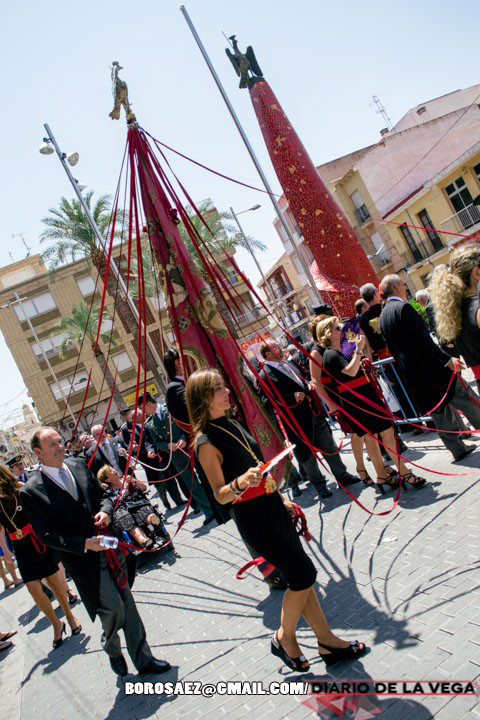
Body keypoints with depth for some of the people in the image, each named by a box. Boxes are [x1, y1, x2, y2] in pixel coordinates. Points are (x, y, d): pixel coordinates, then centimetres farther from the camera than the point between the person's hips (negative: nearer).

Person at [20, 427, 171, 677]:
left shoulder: (79, 465, 3)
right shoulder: (31, 491, -12)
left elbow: (103, 494, 13)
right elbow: (46, 534, -13)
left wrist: (105, 509, -10)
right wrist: (84, 544, -21)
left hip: (109, 549, 5)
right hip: (83, 560, -5)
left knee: (127, 605, 11)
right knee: (113, 609, -4)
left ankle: (143, 659, 28)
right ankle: (112, 650, 30)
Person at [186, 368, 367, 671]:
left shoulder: (232, 424, 8)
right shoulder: (207, 442, -17)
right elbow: (220, 495, -17)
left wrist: (281, 498, 19)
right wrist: (240, 483, -38)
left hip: (273, 506, 8)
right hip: (253, 517, -8)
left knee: (301, 577, 12)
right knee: (304, 574, -2)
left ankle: (328, 641, 25)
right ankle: (285, 638, 20)